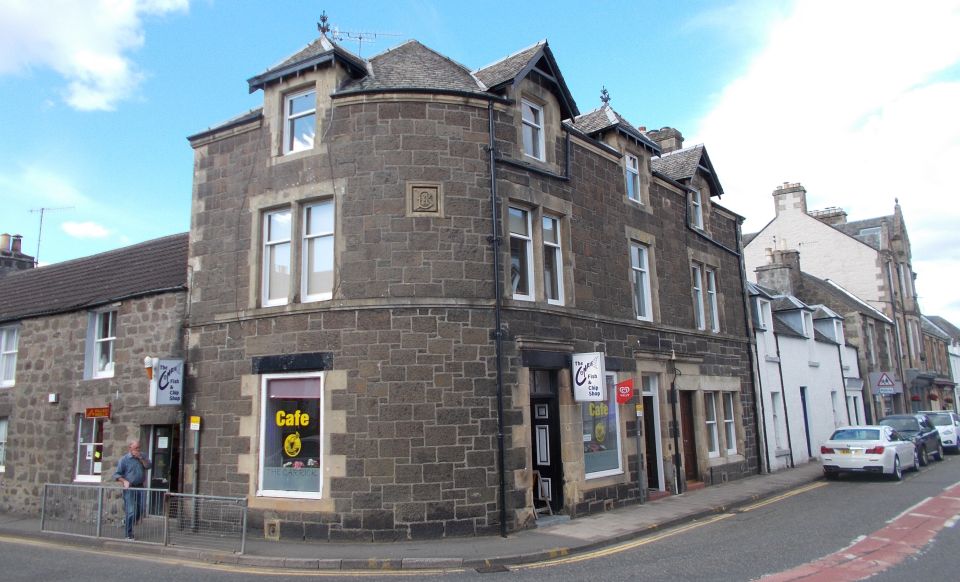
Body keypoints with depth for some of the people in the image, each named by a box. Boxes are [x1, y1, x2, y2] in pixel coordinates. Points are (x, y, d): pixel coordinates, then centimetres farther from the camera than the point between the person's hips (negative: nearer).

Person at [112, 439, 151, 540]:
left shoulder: (142, 457, 10)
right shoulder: (124, 459, -3)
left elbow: (148, 466, -3)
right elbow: (116, 474, -3)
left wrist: (141, 458, -13)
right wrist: (124, 481, -18)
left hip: (140, 487, 5)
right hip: (129, 488, -5)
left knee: (140, 511, 9)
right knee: (130, 512, -7)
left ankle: (126, 523, 33)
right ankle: (129, 535, 4)